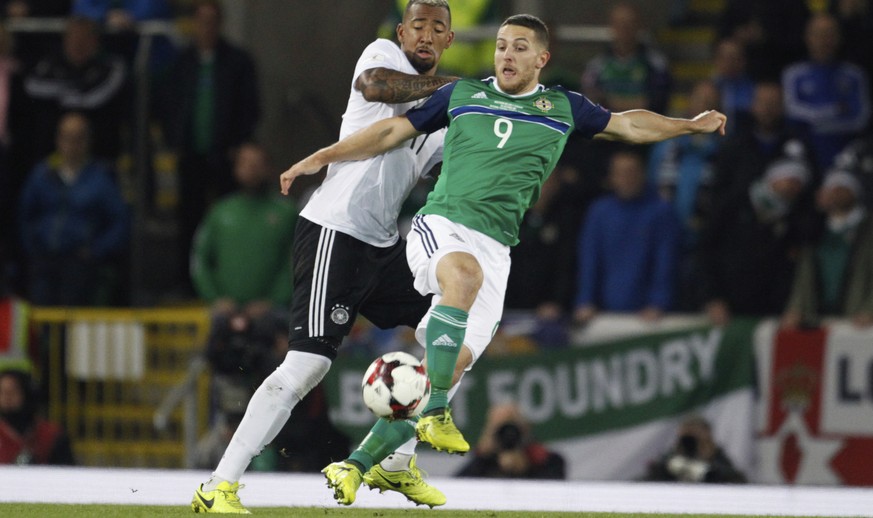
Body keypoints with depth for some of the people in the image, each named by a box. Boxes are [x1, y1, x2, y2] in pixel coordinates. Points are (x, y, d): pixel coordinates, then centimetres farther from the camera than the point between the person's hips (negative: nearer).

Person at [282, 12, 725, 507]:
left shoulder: (563, 108, 16)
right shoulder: (462, 94, 13)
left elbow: (627, 124, 27)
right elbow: (393, 131, 17)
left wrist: (690, 124, 20)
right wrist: (322, 157, 13)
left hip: (494, 244, 2)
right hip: (440, 221, -2)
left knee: (458, 361, -12)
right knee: (465, 272, -38)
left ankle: (357, 465, -7)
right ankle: (436, 415, -37)